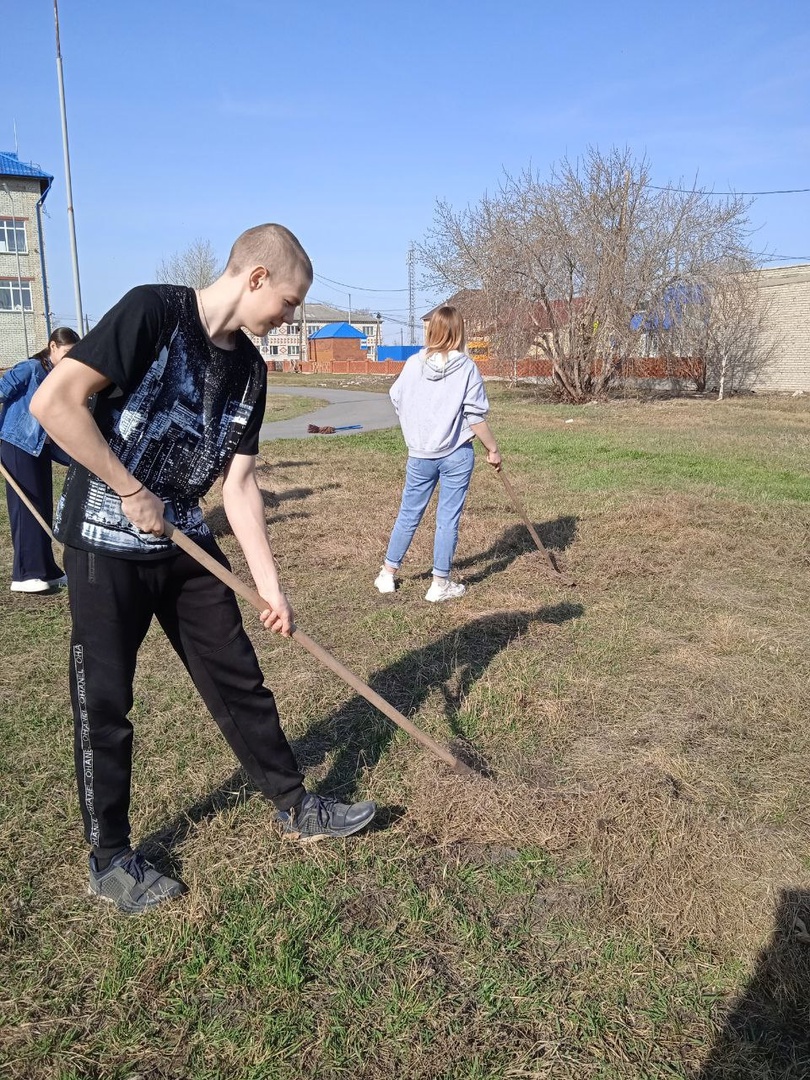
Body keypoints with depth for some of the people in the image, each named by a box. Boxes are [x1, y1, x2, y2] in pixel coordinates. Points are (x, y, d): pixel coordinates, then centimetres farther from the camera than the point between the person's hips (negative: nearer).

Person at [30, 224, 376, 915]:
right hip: (107, 544, -6)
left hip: (185, 543, 6)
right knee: (104, 704, 6)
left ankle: (296, 808, 29)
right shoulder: (153, 311, -17)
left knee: (240, 681, 11)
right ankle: (109, 859, 26)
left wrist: (271, 586, 2)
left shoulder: (249, 366, 4)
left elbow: (239, 482, 5)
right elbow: (53, 402, -23)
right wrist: (134, 492, -18)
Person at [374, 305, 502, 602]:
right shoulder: (467, 368, -8)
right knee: (448, 519, 5)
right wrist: (493, 449, 3)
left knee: (408, 514, 15)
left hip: (420, 454, 2)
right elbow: (476, 417, -9)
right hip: (457, 455, -2)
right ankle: (440, 584, 13)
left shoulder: (413, 364, -2)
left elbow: (397, 402, 7)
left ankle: (387, 574, 26)